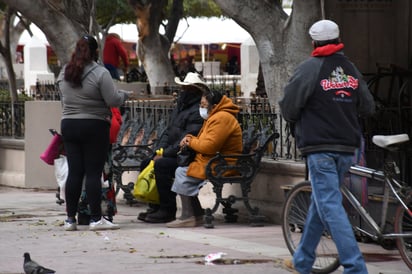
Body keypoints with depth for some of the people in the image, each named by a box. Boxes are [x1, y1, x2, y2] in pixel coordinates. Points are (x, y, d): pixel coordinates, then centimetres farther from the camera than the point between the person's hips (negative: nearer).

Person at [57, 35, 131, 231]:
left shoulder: (64, 73, 8)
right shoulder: (100, 73, -12)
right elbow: (113, 101, -13)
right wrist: (124, 95, 6)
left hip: (68, 125, 5)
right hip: (94, 127, -5)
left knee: (74, 173, 7)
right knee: (93, 173, -3)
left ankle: (70, 219, 8)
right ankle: (96, 219, -2)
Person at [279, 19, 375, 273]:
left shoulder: (310, 68, -9)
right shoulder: (351, 69, 9)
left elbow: (289, 107, -9)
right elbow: (368, 107, 10)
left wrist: (297, 120, 12)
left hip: (320, 148, -7)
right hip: (347, 148, 7)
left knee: (330, 207, -10)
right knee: (320, 203, 18)